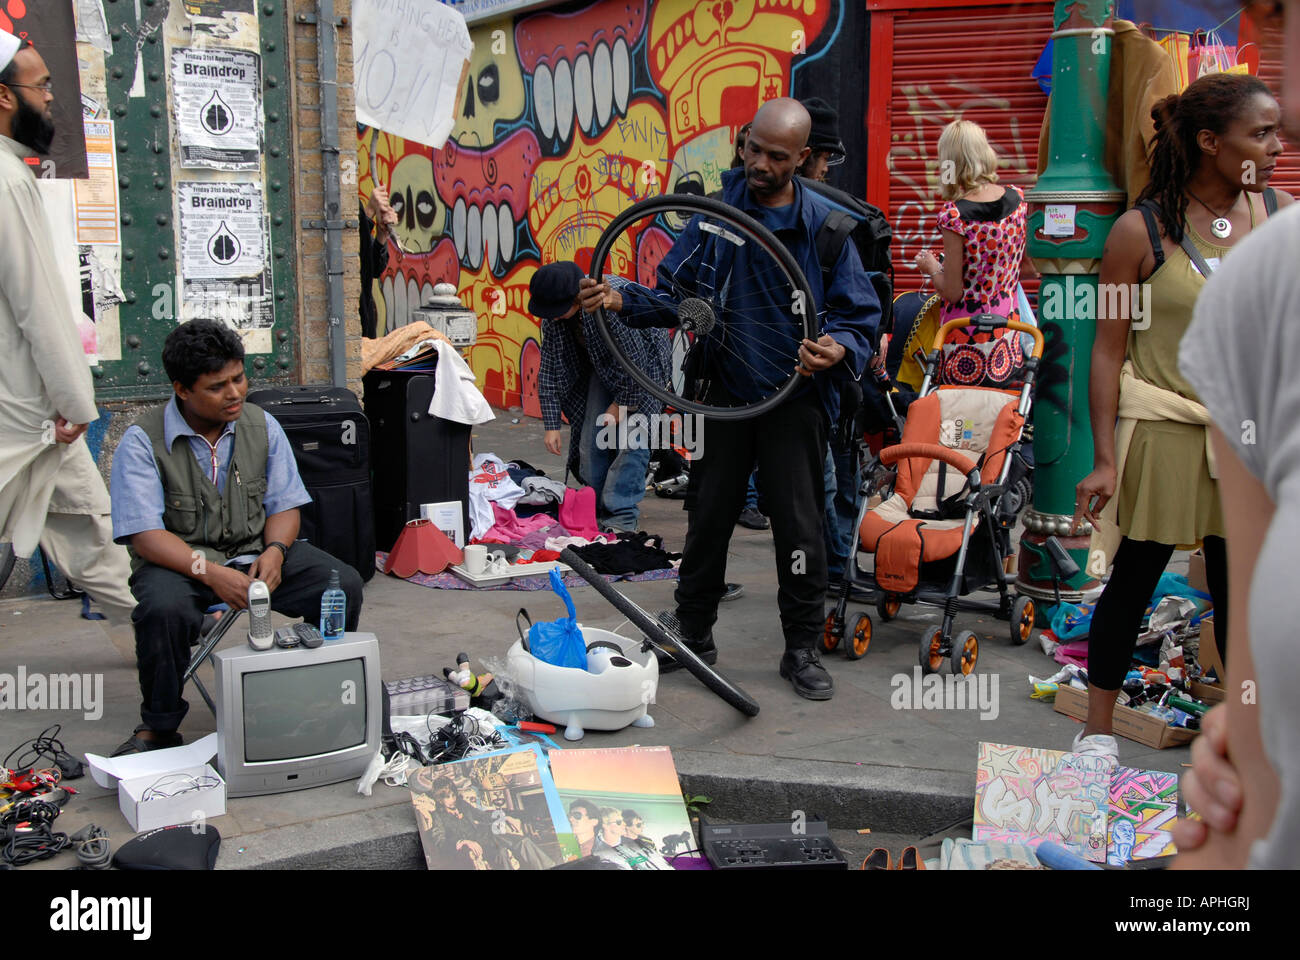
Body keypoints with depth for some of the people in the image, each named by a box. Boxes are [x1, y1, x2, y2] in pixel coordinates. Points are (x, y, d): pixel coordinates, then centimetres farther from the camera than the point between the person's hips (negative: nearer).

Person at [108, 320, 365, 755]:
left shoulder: (262, 426, 2)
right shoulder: (143, 441, -11)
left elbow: (284, 505, 5)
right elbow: (145, 536, -17)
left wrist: (275, 551, -17)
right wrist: (209, 572, -31)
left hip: (257, 552, 3)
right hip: (180, 560, -3)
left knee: (343, 584, -19)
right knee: (165, 609, -37)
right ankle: (158, 727, -11)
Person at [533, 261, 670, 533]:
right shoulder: (553, 314, -16)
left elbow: (637, 361, -28)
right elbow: (549, 369, -8)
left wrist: (621, 404, -17)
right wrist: (551, 424, -11)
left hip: (643, 362, -6)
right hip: (602, 366, 6)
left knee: (631, 437, -16)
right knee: (590, 439, -2)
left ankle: (621, 517, -14)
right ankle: (597, 512, 8)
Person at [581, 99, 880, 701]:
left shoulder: (825, 226, -5)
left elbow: (860, 316, -2)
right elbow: (676, 295, 6)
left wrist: (838, 350, -24)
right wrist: (622, 297, -12)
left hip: (796, 396, -2)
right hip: (724, 389, 2)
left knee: (799, 525, 2)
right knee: (709, 515, 11)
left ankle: (802, 650, 18)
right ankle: (692, 634, 28)